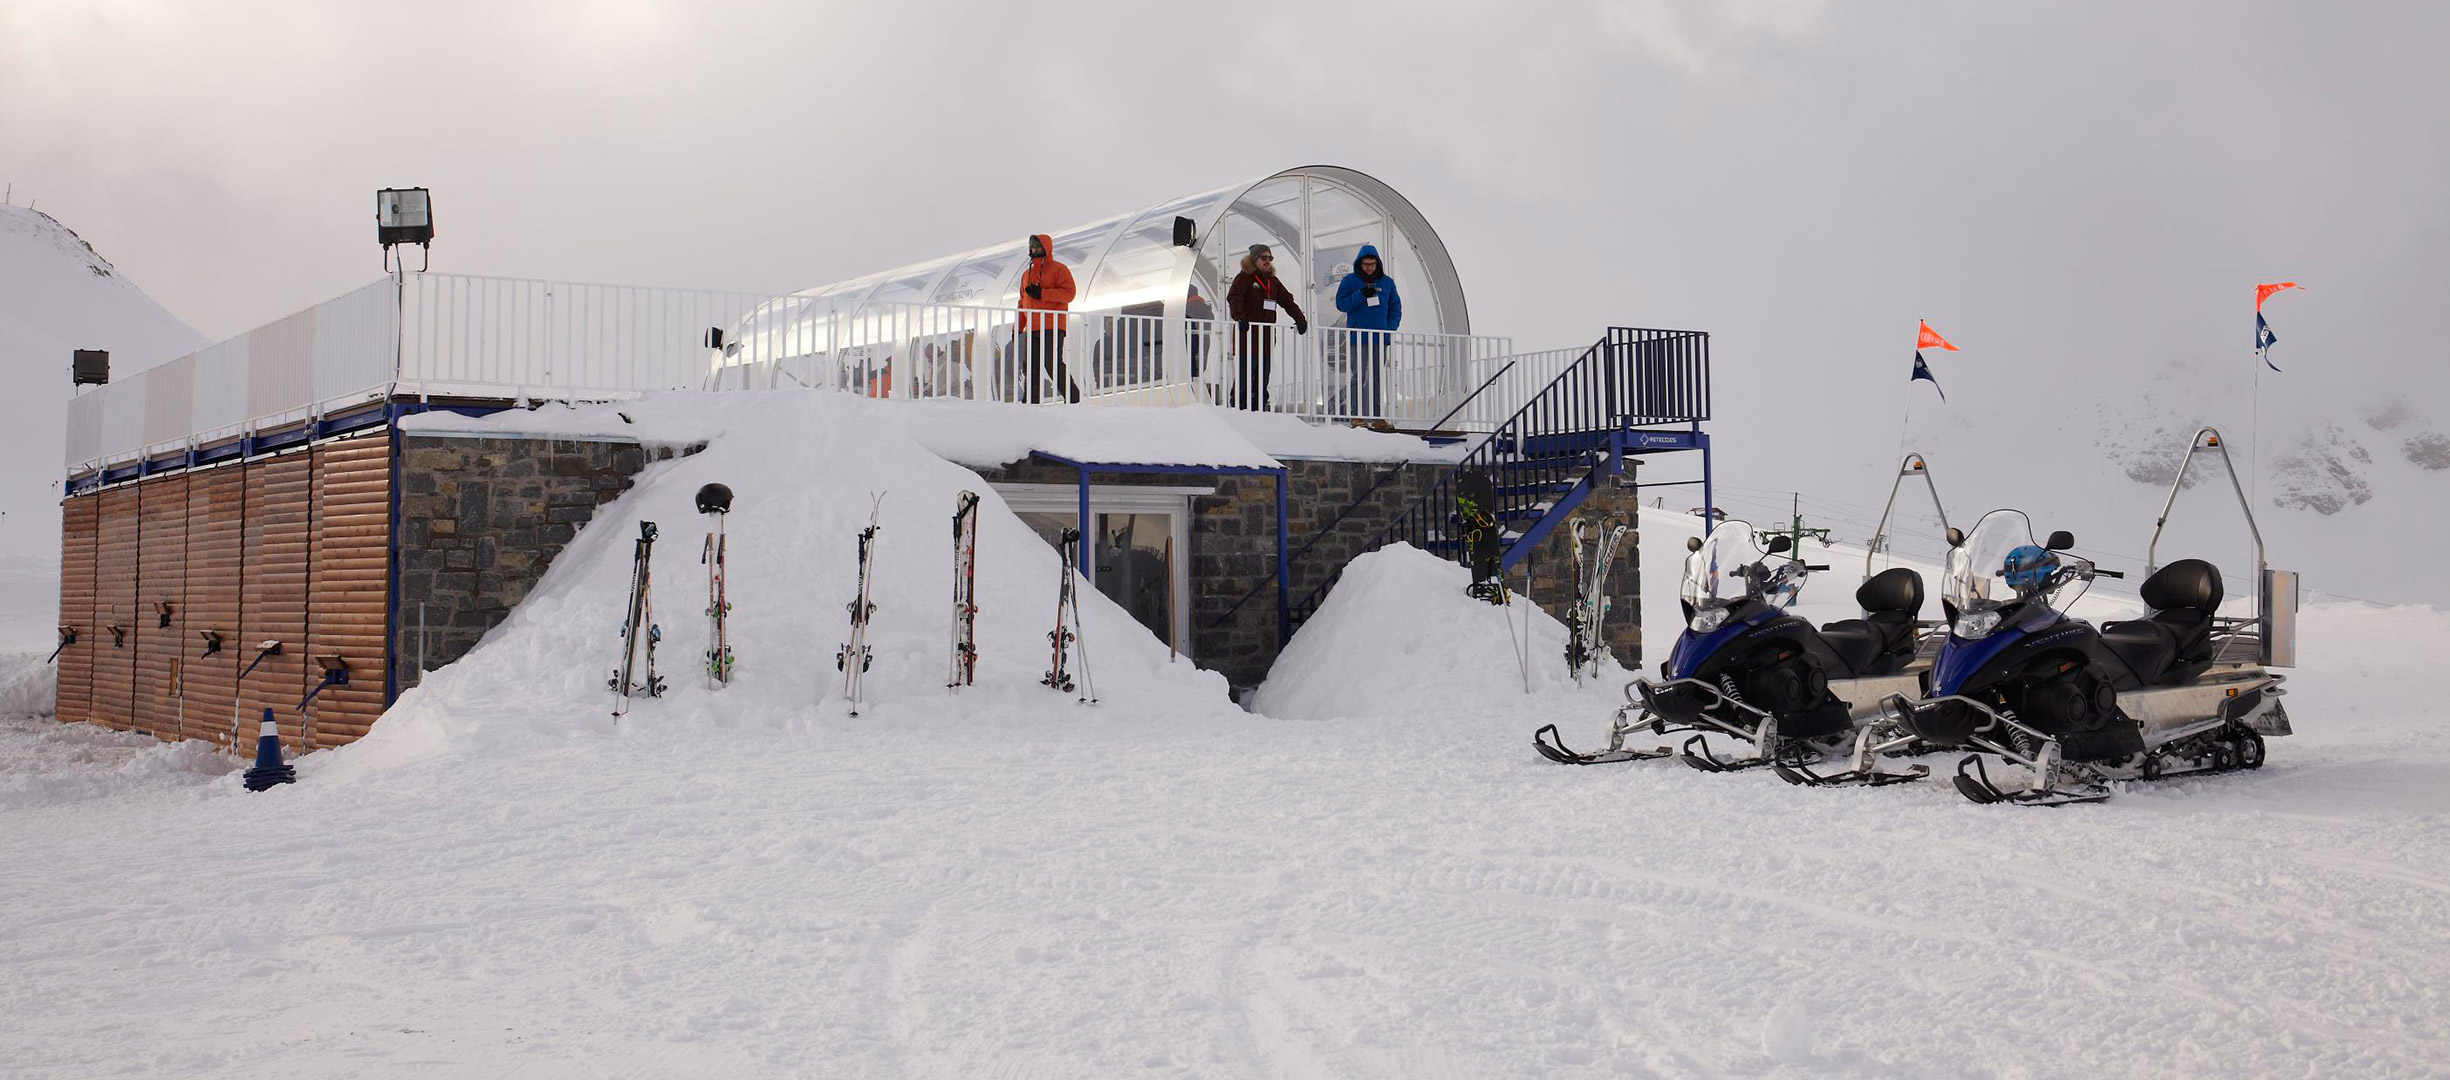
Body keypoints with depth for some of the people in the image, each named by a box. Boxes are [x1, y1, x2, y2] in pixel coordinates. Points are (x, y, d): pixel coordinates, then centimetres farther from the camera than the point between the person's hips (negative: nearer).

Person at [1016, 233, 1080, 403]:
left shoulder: (1058, 269, 1)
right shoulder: (1027, 274, 22)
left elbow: (1070, 292, -12)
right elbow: (1023, 302, 25)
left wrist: (1042, 293, -17)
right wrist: (1017, 327, 17)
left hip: (1052, 327, -7)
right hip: (1032, 328, 7)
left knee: (1053, 364, -11)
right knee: (1030, 366, 1)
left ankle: (1073, 397, -2)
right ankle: (1030, 402, 2)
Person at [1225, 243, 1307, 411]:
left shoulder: (1273, 281, 20)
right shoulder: (1244, 278, -1)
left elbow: (1287, 300, 23)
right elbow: (1234, 298, -16)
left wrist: (1300, 319, 13)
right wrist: (1240, 317, -32)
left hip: (1267, 337, 7)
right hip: (1247, 335, -7)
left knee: (1263, 375, 7)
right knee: (1245, 373, -11)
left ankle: (1260, 407, 11)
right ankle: (1238, 406, -7)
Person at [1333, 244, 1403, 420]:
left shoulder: (1387, 282, 10)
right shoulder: (1350, 281, 1)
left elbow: (1395, 308, 13)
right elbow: (1341, 303, -6)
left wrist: (1391, 328, -1)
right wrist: (1361, 294, -17)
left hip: (1380, 338, 3)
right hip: (1359, 337, -3)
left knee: (1378, 378, 7)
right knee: (1359, 377, -8)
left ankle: (1377, 416, 11)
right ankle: (1357, 416, -9)